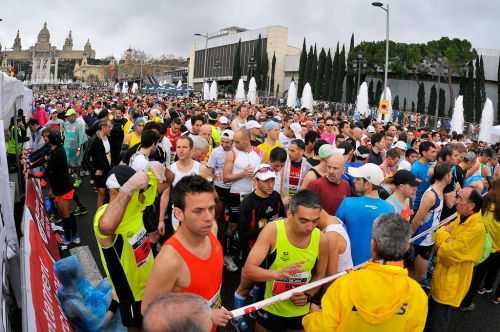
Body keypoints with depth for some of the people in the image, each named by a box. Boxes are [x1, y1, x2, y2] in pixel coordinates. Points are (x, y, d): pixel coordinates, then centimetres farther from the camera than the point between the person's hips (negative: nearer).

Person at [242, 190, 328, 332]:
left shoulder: (321, 240, -14)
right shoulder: (272, 230, -22)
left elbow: (319, 275, 4)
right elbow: (247, 271, -25)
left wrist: (308, 295, -13)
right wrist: (278, 273, -40)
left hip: (301, 313, 2)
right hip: (271, 310, -2)